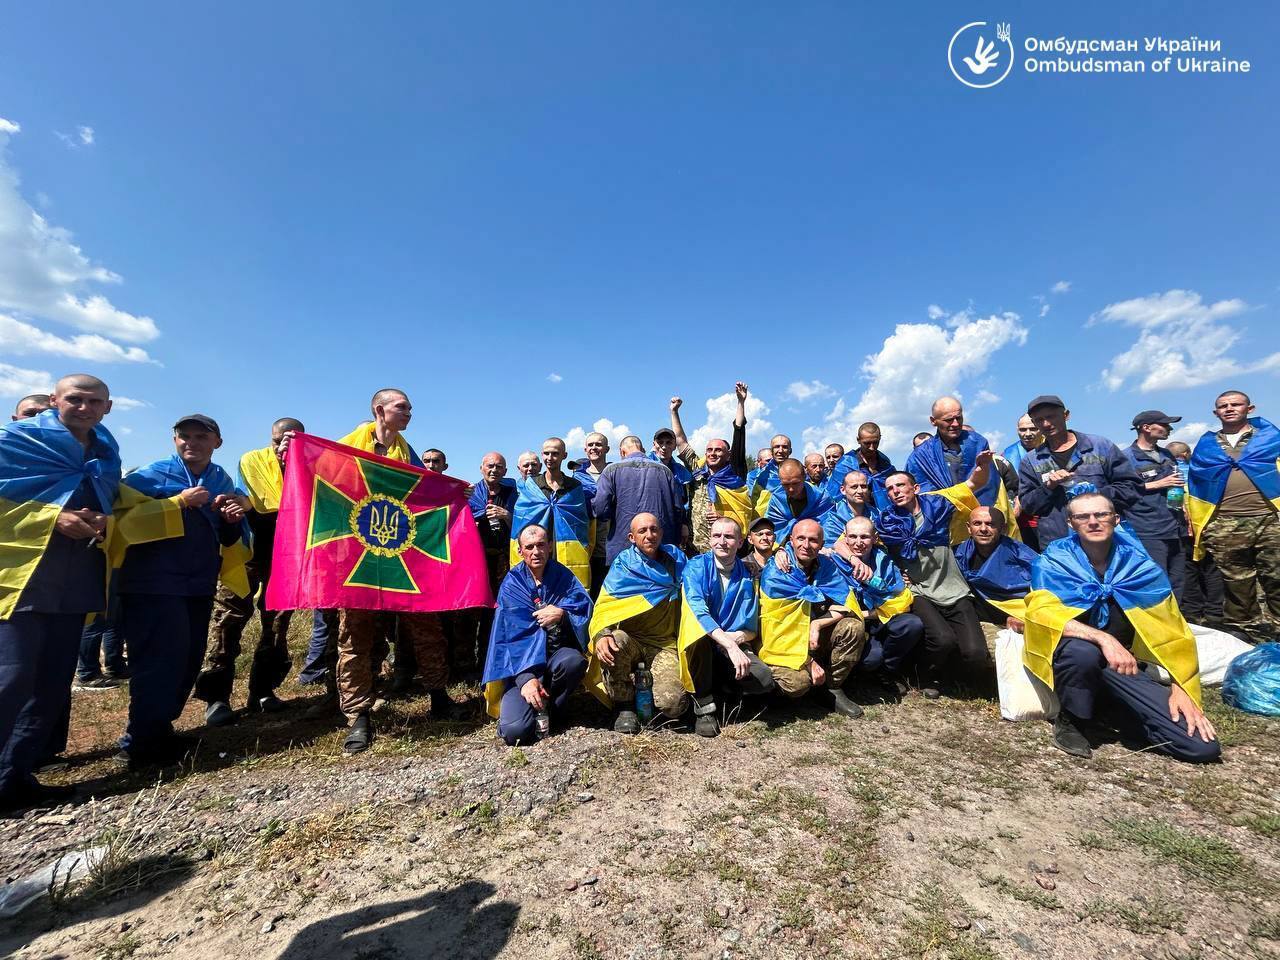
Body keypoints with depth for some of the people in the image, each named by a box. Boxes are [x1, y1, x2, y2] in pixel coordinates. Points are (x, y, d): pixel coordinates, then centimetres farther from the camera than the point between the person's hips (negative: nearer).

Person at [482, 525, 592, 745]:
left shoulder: (562, 576, 4)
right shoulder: (511, 584, -3)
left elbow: (585, 607, -4)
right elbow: (512, 634, -10)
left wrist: (562, 614, -25)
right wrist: (526, 678, -22)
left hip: (556, 655, 2)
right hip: (521, 664, -2)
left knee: (574, 660, -34)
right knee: (515, 732, -21)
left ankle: (553, 710, -2)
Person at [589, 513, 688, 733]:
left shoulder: (675, 558, 5)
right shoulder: (622, 564, -2)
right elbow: (604, 605, -10)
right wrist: (601, 635, -30)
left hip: (665, 642, 1)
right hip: (631, 638, -1)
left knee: (673, 705, -21)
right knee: (615, 641, -37)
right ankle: (625, 706, -8)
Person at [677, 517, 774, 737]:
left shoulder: (747, 575, 1)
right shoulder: (696, 567, -9)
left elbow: (751, 629, 3)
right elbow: (698, 611, -26)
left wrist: (736, 637, -20)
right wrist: (731, 646, -37)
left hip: (734, 644, 3)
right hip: (697, 644, -3)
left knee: (764, 681, -24)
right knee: (698, 629, -37)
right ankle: (703, 705, -18)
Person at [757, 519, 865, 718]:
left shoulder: (827, 565, -2)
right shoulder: (774, 574, -17)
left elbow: (846, 605, -10)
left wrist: (817, 624, -24)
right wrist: (810, 662, -19)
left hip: (817, 636, 5)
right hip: (785, 644, -5)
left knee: (854, 627, -20)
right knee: (797, 683, -31)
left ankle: (834, 688, -2)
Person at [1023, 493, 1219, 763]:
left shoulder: (1139, 565, 0)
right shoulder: (1054, 561, -9)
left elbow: (1171, 631, 4)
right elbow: (1042, 611, -23)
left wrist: (1180, 688, -4)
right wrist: (1103, 638, -34)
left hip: (1125, 666, 4)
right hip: (1070, 658, -3)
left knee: (1203, 746, -12)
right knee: (1082, 650, -38)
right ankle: (1069, 721, -9)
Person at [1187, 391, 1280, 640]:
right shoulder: (1205, 445, 14)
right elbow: (1194, 487, 15)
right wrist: (1198, 524, 8)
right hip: (1224, 526, 1)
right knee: (1236, 582, 7)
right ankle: (1243, 628, 17)